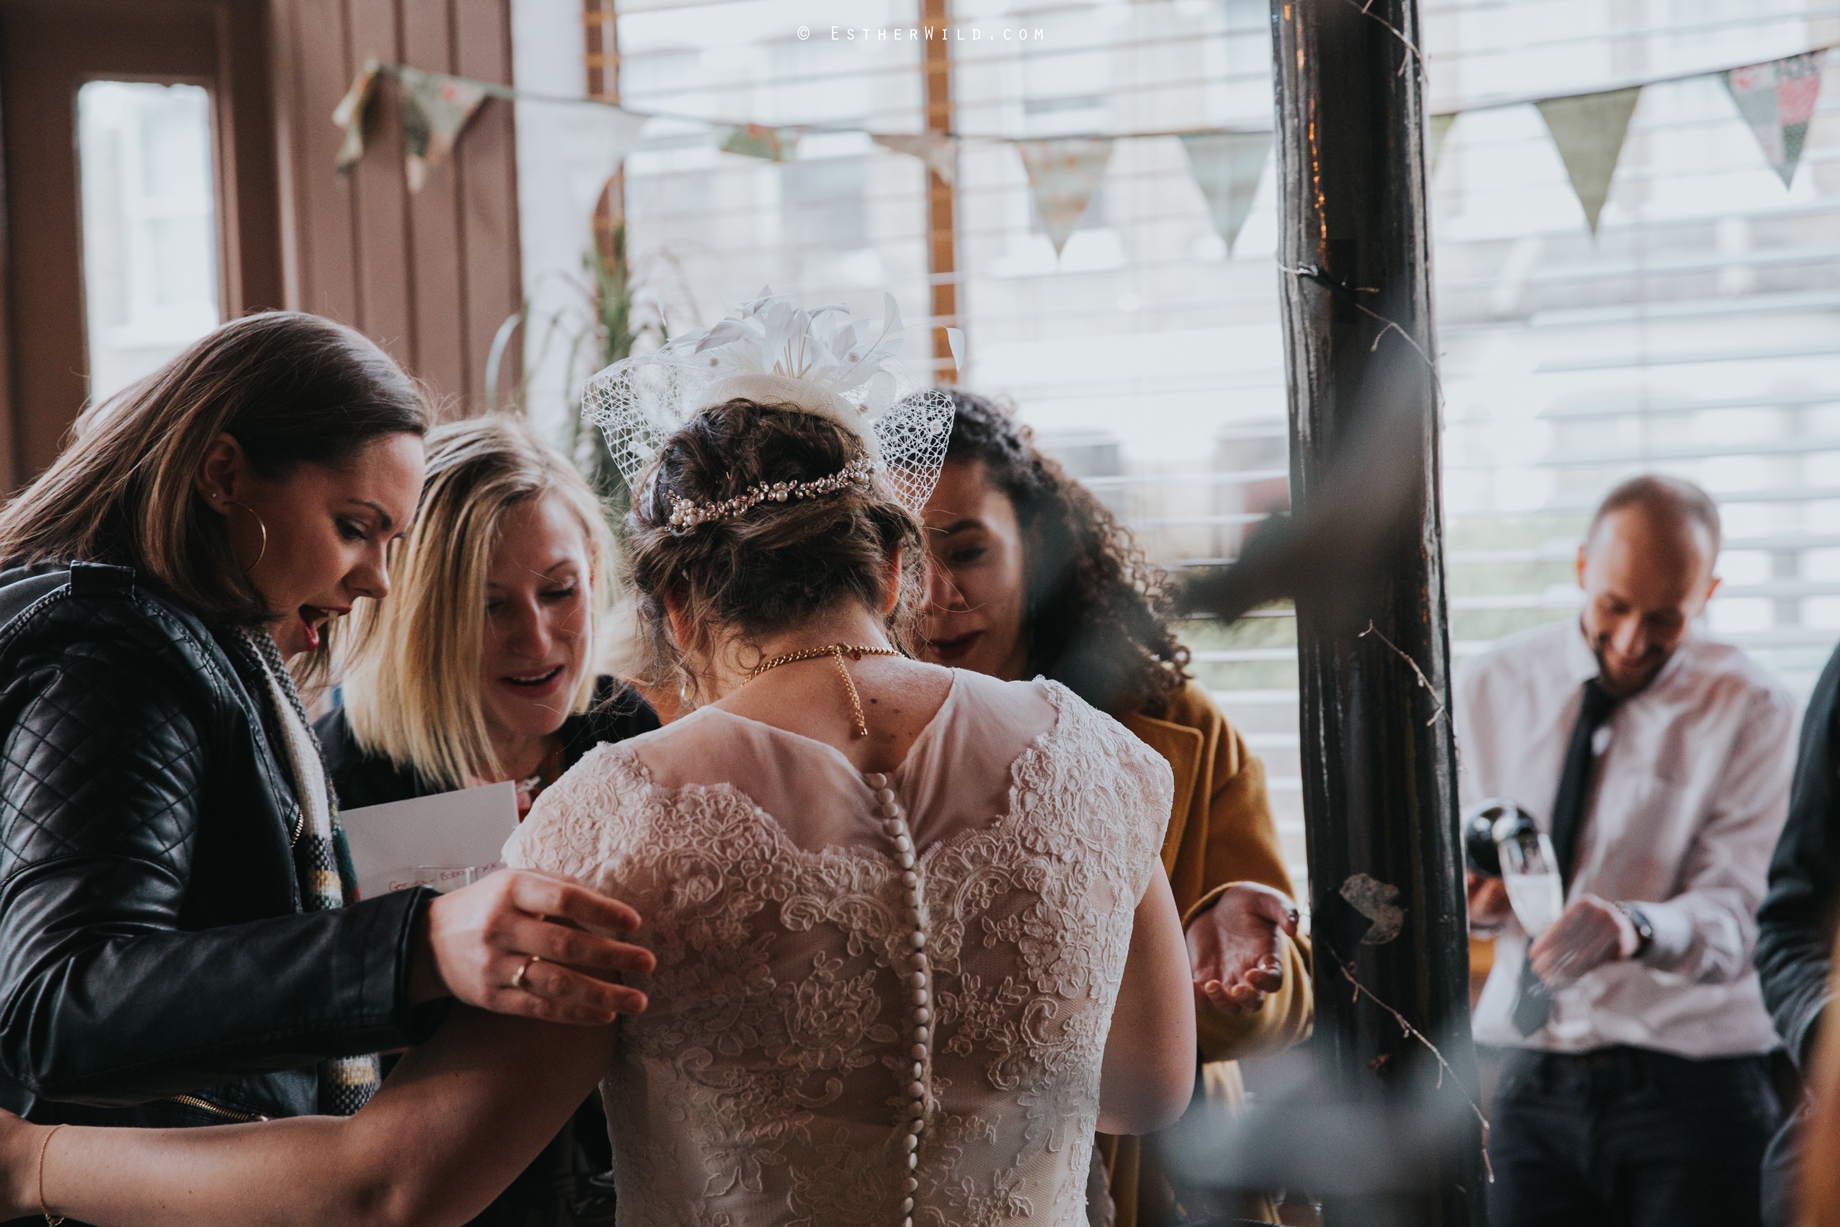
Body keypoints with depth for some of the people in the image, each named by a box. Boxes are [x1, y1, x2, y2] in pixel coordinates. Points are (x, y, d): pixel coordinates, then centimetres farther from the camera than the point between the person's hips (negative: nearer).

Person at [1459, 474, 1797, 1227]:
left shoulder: (1749, 708, -4)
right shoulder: (1491, 688, 7)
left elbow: (1733, 915, -13)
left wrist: (1633, 928, -34)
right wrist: (1470, 898, -12)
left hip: (1692, 1092, -2)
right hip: (1534, 1087, 3)